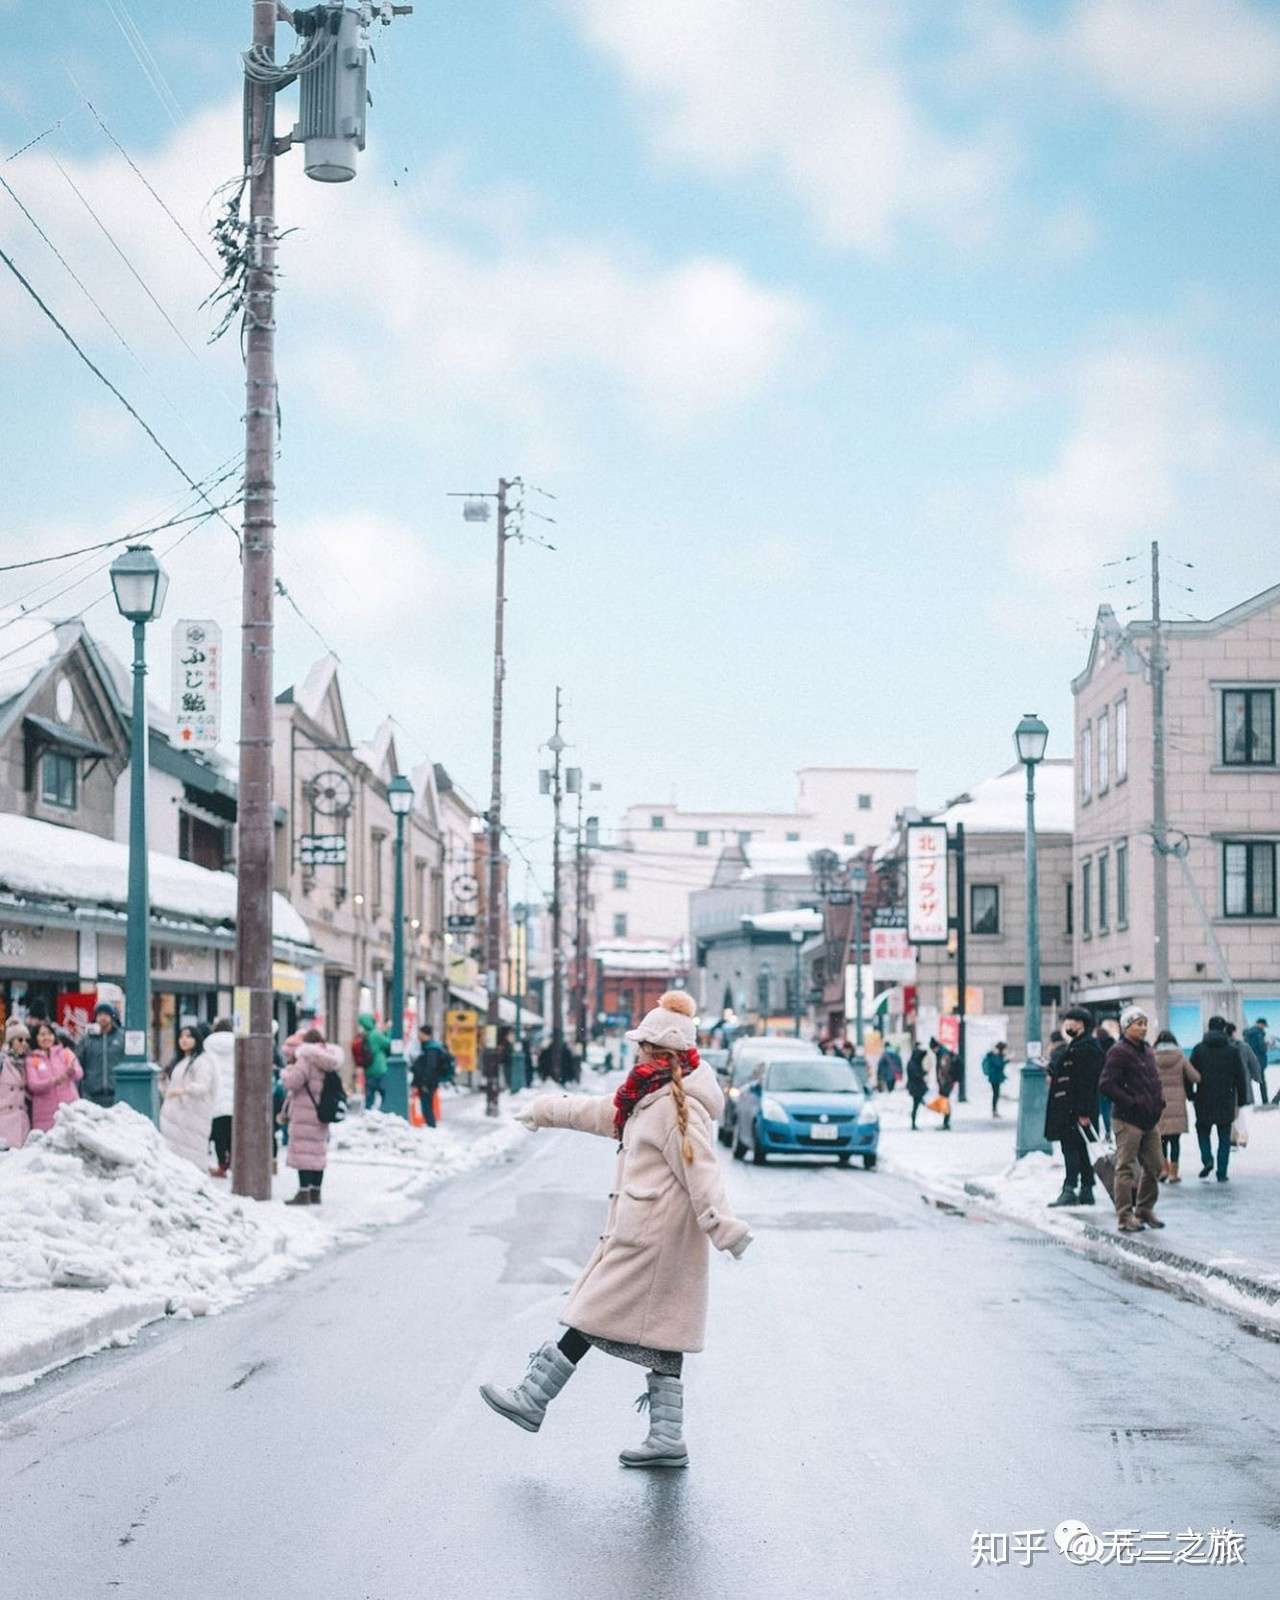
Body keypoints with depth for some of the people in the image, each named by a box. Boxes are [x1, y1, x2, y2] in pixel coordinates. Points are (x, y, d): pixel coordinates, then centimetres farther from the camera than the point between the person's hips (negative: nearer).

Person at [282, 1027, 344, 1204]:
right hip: (321, 1114, 8)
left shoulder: (306, 1059, -15)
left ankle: (304, 1193, -9)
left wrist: (290, 1065, 0)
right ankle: (315, 1193, 20)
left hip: (305, 1114, -8)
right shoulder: (326, 1062, 10)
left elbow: (291, 1082, -18)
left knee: (303, 1152, -6)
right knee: (318, 1152, 13)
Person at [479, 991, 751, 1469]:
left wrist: (722, 1225, -32)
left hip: (648, 1237, -10)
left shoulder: (675, 1105, -15)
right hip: (661, 1239, 10)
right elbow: (600, 1112, 30)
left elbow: (700, 1169, -24)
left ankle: (531, 1401, 6)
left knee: (595, 1314, -2)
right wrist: (546, 1110, 40)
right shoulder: (650, 1099, 16)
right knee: (662, 1331, 9)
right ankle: (667, 1438, 10)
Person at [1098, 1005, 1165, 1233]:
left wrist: (1159, 1099, 10)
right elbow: (1105, 1085, -18)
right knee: (1126, 1169, -4)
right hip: (1128, 1121, -8)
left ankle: (1145, 1210, 25)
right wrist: (1131, 1103, -17)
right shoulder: (1119, 1052, -12)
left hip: (1150, 1120, 8)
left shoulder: (1148, 1051, 15)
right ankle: (1125, 1217, 0)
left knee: (1153, 1167, 11)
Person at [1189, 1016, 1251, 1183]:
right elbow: (1241, 1077, 1)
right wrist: (1241, 1101, 8)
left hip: (1204, 1101, 0)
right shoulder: (1232, 1050, -1)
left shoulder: (1199, 1049, -1)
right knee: (1224, 1137, 7)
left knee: (1203, 1131, 18)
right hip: (1226, 1101, 0)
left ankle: (1207, 1160, -5)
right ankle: (1221, 1173, 3)